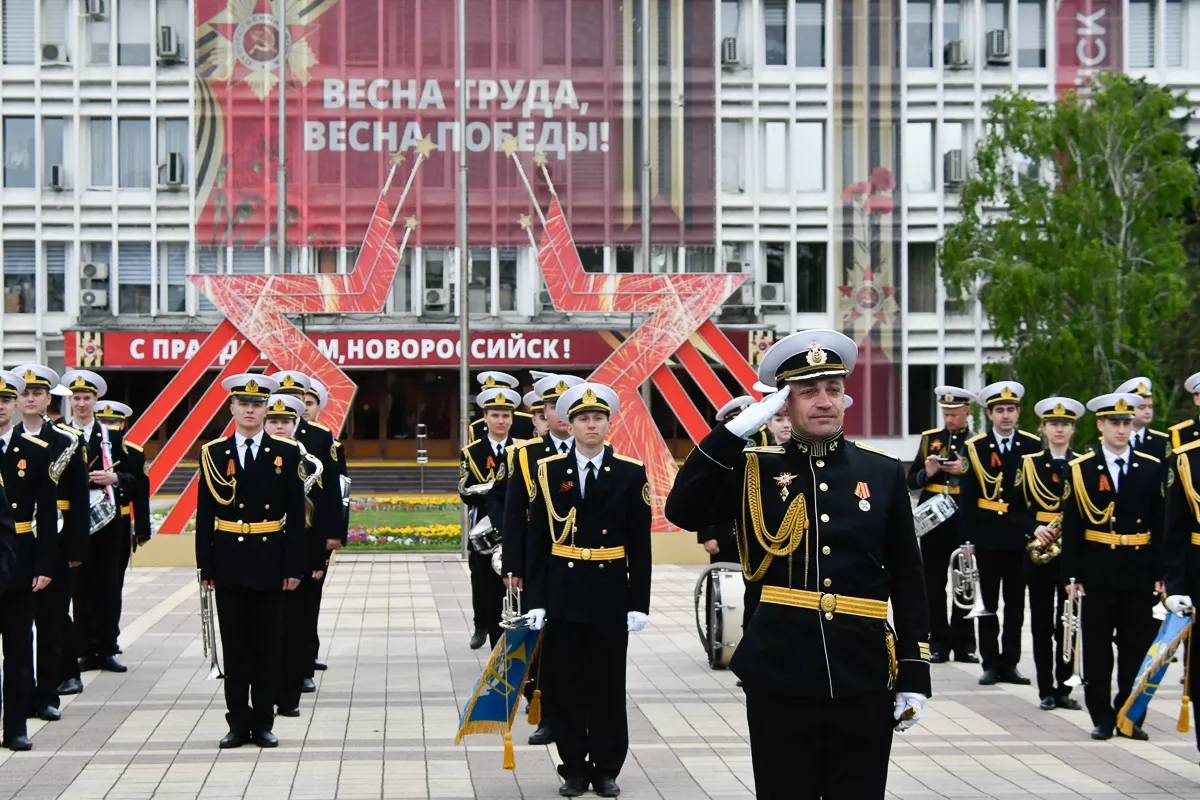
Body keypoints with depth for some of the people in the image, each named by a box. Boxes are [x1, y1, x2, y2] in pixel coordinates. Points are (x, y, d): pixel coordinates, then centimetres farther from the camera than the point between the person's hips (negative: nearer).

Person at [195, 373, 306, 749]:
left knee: (267, 645, 4)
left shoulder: (286, 453, 2)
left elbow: (296, 514, 1)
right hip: (229, 562, 1)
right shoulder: (213, 453, 4)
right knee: (234, 647, 4)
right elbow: (204, 515, 4)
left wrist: (294, 566, -4)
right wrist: (206, 567, -1)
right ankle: (238, 723, 11)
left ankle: (263, 722, 11)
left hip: (270, 563, 0)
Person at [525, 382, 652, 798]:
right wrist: (535, 600, -4)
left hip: (610, 596, -1)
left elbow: (640, 546, 0)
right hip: (563, 596, 1)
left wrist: (639, 604, -4)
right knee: (565, 685, 5)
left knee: (608, 685, 6)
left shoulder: (631, 473, 0)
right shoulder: (549, 471, 1)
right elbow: (537, 541, 1)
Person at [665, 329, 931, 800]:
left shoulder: (883, 473, 6)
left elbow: (908, 584, 7)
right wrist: (739, 427, -13)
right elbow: (683, 510, -13)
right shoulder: (755, 471, 4)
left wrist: (914, 675, 1)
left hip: (864, 681, 1)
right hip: (779, 679, -1)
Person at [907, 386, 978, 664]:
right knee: (933, 584, 3)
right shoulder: (929, 438, 10)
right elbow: (911, 481, 9)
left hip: (964, 522, -2)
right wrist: (927, 472, -12)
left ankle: (964, 644, 10)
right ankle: (939, 643, 9)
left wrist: (966, 470, -18)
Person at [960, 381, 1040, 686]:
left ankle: (1010, 663, 14)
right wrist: (966, 536, -6)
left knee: (1016, 602, 7)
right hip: (987, 534, -1)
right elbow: (967, 496, -1)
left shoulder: (1033, 446, 3)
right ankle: (991, 664, 11)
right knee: (988, 601, 4)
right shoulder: (975, 447, 0)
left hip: (1021, 535, 1)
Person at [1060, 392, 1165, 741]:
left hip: (1140, 573, 1)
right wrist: (1071, 574, -5)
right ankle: (1102, 717, 12)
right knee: (1097, 649, 4)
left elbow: (1160, 526, 6)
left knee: (1137, 648, 5)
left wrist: (1161, 573, 0)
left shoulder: (1152, 468, 5)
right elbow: (1071, 527, 0)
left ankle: (1131, 717, 14)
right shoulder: (1081, 469, 1)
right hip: (1098, 573, -1)